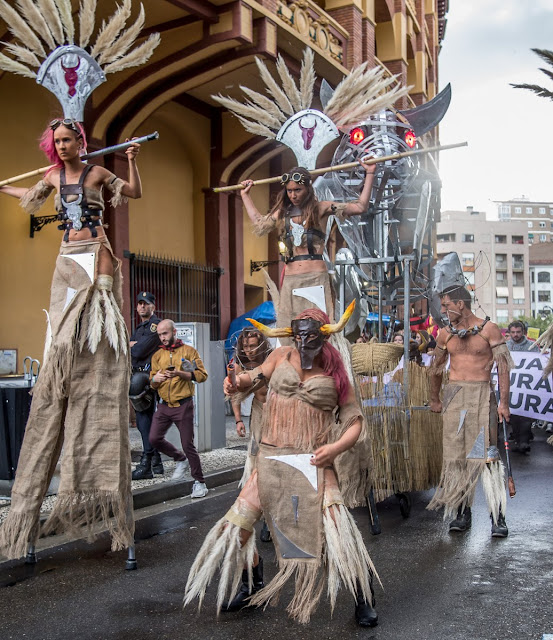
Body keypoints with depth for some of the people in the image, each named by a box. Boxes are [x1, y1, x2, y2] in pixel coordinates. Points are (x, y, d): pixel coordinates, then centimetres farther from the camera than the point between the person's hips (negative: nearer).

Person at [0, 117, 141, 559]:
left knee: (97, 347, -9)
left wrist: (132, 159, 0)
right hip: (69, 260, 4)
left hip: (97, 257, -4)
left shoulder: (97, 173, 5)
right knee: (63, 348, -2)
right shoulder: (52, 177, 16)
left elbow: (135, 192, 11)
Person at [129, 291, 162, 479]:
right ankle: (156, 462, 20)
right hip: (136, 377, 10)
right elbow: (132, 347, 17)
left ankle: (146, 466, -13)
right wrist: (134, 345, -3)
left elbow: (140, 350, -15)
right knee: (144, 421, 12)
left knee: (144, 419, -13)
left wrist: (129, 347, 3)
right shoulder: (139, 328, 25)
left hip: (147, 376, -10)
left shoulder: (155, 324, -7)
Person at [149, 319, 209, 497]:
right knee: (154, 439, -2)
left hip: (183, 405, -5)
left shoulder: (188, 351, 0)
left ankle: (200, 483, 8)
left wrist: (180, 373, -20)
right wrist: (155, 379, -9)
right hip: (164, 405, 5)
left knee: (188, 444, -5)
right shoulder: (157, 355, 12)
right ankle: (181, 459, 24)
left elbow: (202, 375, -8)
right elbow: (152, 384, 15)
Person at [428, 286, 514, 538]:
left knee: (486, 454, -9)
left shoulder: (488, 329, -3)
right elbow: (436, 368, 22)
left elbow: (503, 367, -4)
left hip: (482, 394, -4)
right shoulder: (446, 334, 10)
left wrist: (503, 402, -10)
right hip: (453, 395, 4)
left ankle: (498, 517, -3)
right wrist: (434, 399, 24)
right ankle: (462, 514, 13)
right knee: (455, 454, 3)